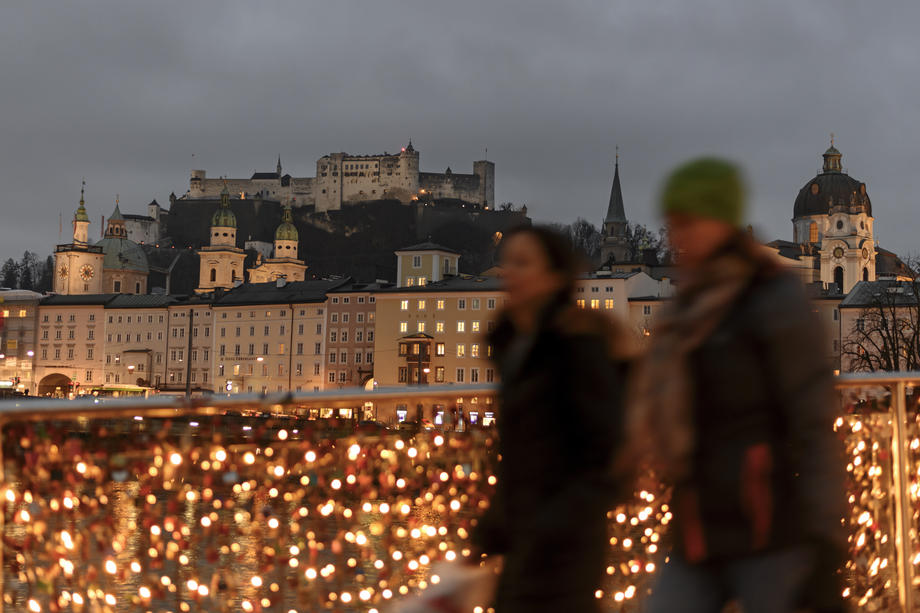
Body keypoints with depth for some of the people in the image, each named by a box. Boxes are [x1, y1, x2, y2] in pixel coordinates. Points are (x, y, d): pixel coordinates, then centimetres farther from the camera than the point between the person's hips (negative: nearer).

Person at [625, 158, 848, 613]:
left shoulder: (777, 299, -8)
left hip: (772, 535, -7)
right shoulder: (693, 308, 15)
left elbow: (816, 427, -12)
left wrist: (825, 548, -16)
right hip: (702, 542, 7)